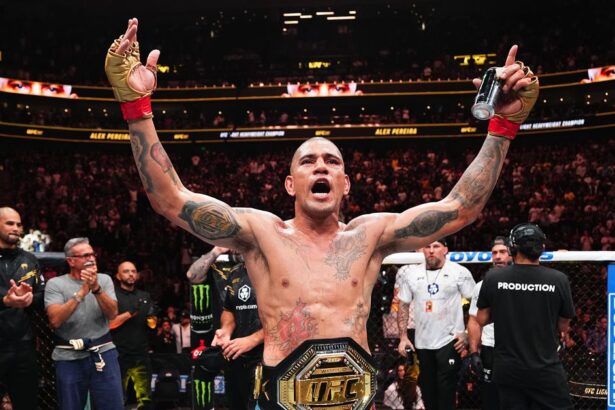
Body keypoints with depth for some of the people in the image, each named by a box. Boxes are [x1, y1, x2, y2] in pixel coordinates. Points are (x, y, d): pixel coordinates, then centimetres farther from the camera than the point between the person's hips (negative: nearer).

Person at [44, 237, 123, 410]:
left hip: (103, 353, 1)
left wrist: (96, 288, -20)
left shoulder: (104, 279, 6)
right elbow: (55, 320, -15)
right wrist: (81, 292, -19)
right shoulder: (55, 284, -2)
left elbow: (112, 314, -6)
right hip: (69, 357, -1)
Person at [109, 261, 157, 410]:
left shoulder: (144, 296, 14)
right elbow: (109, 323, -11)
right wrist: (129, 313, -18)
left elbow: (153, 324, 18)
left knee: (145, 398, 4)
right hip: (119, 356, -4)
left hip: (142, 355, 4)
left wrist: (151, 318, -4)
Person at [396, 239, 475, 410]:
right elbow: (403, 306, 9)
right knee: (427, 389, 13)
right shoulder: (412, 274, 4)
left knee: (446, 390, -3)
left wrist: (468, 333, -11)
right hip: (422, 343, 4)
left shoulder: (459, 272, -5)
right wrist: (403, 337, 3)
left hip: (449, 341, -4)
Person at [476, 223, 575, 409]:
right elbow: (563, 327, 2)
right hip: (546, 370, -1)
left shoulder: (493, 277, -7)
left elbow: (481, 320, 3)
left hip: (507, 369, 2)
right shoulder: (558, 279, -9)